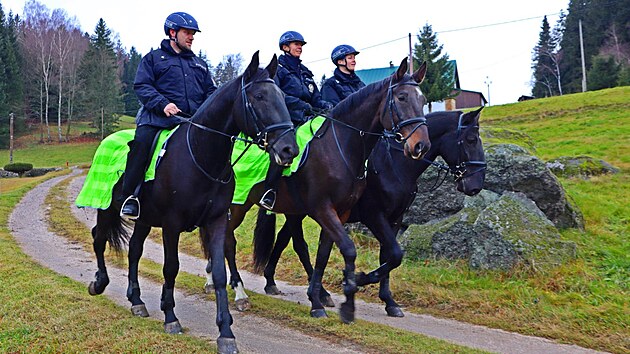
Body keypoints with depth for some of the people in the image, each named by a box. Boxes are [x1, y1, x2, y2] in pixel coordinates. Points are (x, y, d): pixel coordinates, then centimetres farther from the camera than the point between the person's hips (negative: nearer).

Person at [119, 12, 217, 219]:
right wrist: (162, 104, -17)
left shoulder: (199, 64, 27)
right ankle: (130, 196, -22)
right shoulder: (154, 58, 13)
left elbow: (211, 91, 26)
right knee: (142, 141, -32)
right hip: (159, 116, -4)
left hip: (194, 119, 4)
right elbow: (142, 86, 1)